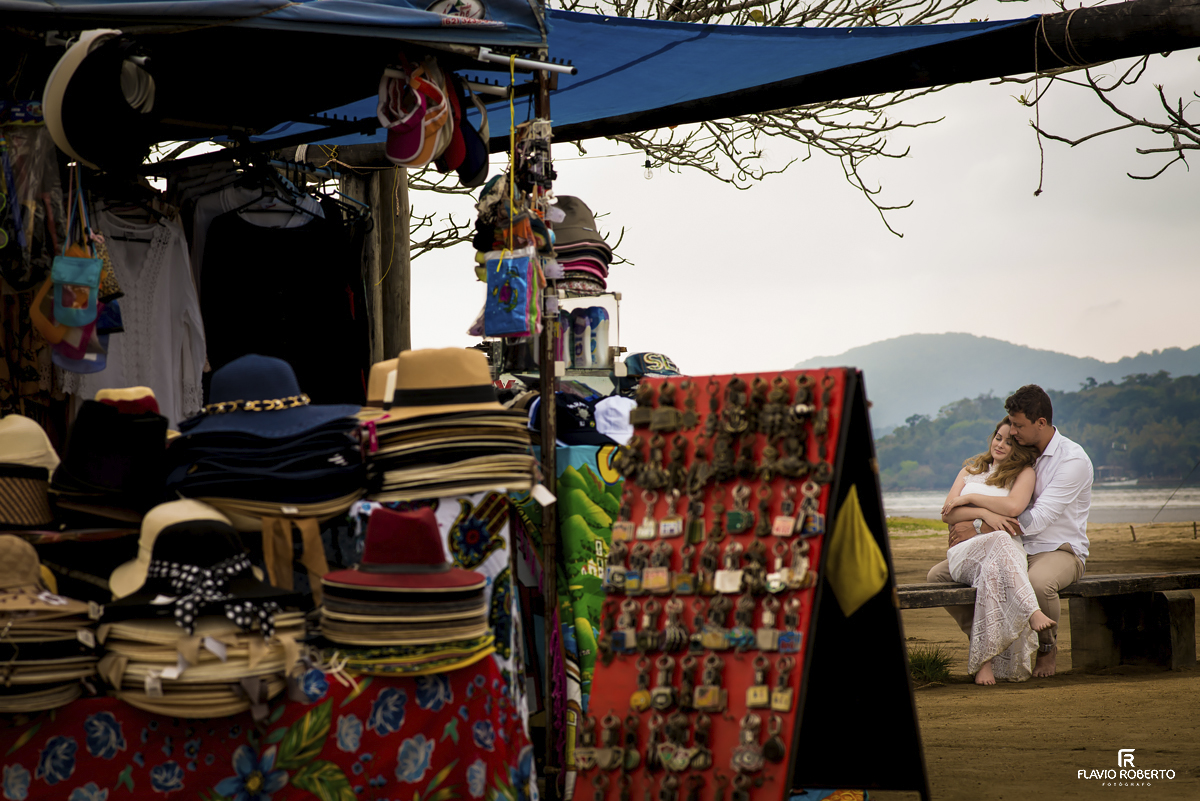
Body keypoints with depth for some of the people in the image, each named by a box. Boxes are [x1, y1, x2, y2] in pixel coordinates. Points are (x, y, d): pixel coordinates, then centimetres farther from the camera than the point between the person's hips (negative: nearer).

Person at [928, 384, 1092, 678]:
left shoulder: (1074, 460, -13)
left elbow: (1037, 520, -21)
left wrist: (977, 527, -19)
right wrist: (987, 514, -19)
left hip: (1059, 551, -6)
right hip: (1015, 549, 6)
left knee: (1038, 582, -42)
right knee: (938, 575, -8)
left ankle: (1048, 646, -11)